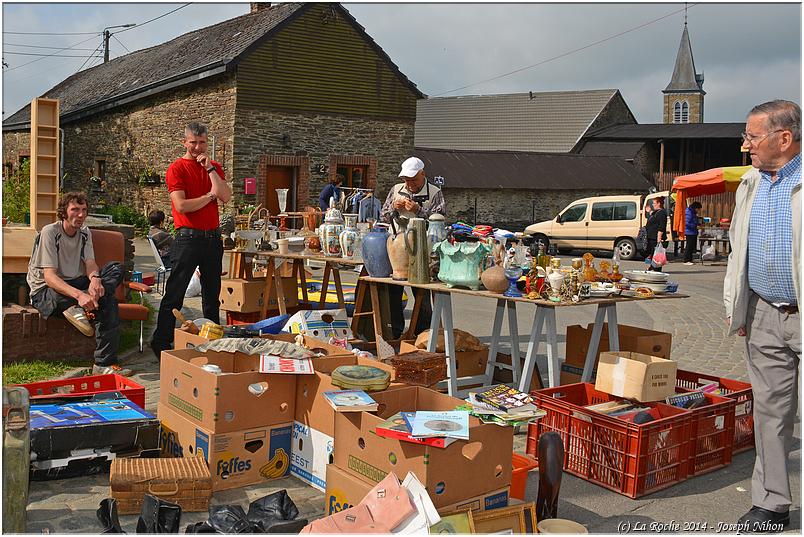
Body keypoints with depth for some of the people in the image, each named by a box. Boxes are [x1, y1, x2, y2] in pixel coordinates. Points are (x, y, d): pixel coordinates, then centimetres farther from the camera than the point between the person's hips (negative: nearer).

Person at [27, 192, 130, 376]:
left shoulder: (84, 232, 7)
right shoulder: (50, 232, -15)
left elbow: (90, 263, -5)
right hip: (45, 290, -7)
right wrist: (79, 294, -42)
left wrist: (95, 278, -33)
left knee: (116, 269, -20)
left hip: (75, 284, 7)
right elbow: (49, 277, -25)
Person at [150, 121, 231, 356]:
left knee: (212, 293, 13)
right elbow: (181, 206, -15)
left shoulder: (214, 167, 13)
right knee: (174, 293, -3)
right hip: (188, 238, -5)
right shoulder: (177, 168, -4)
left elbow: (226, 196, -3)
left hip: (213, 237, 5)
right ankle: (161, 343, 3)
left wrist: (210, 168, -7)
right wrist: (210, 196, -7)